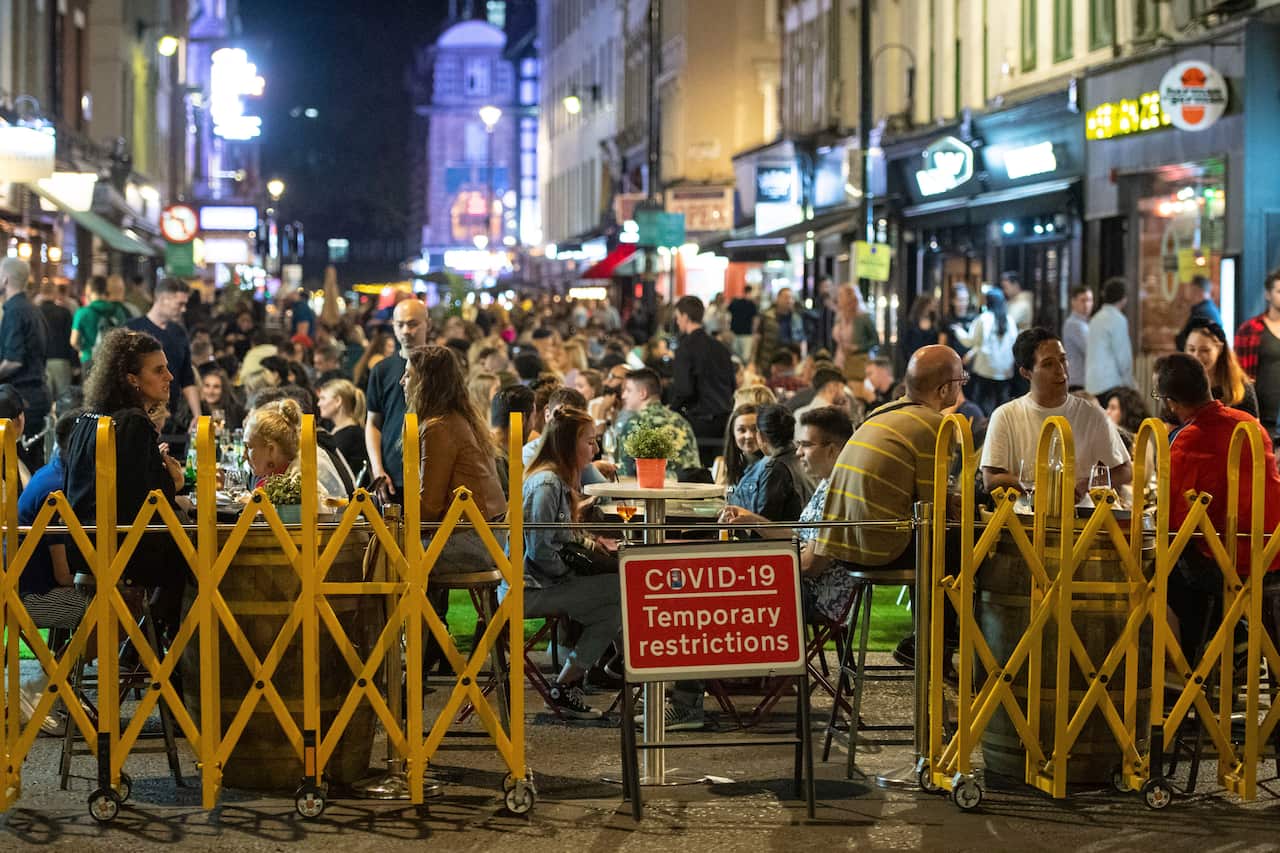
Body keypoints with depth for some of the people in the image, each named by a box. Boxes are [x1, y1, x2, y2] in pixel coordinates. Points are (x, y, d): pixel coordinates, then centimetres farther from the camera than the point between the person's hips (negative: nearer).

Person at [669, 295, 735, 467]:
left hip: (702, 419, -7)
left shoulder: (687, 347, -10)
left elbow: (683, 390, -16)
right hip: (725, 419, 7)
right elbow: (732, 386, 18)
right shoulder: (720, 347, 13)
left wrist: (672, 409, -1)